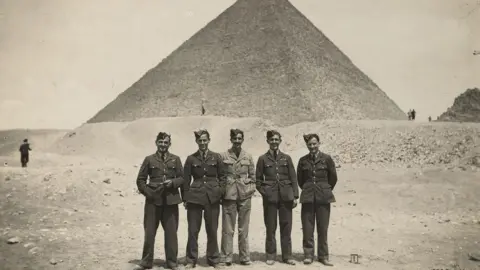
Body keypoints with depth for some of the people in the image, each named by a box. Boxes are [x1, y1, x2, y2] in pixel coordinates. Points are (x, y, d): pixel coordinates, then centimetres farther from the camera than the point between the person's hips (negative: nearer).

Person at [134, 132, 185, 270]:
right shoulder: (149, 159, 6)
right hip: (153, 199, 0)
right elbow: (140, 180, 6)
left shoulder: (175, 159, 9)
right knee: (149, 231, 3)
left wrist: (173, 182, -10)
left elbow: (182, 178, 8)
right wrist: (148, 193, -5)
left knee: (171, 231, 3)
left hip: (171, 200, 1)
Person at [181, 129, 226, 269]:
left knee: (212, 230, 7)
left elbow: (222, 177, 8)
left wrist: (220, 193, -1)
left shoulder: (216, 157, 4)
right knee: (193, 230, 3)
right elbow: (186, 180, 6)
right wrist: (185, 198, 1)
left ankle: (213, 259, 21)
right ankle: (191, 260, 15)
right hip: (195, 197, 0)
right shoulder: (191, 159, 4)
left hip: (213, 198, 0)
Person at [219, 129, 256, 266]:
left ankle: (244, 257, 16)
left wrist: (251, 190, 1)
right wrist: (222, 191, -3)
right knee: (227, 228, 1)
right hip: (229, 195, -2)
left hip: (245, 195, 2)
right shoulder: (224, 156, 1)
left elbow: (252, 176, 12)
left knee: (243, 229, 7)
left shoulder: (248, 157, 6)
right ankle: (226, 257, 10)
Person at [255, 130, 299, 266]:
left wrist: (295, 196, 1)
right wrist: (264, 192, -4)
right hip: (270, 197, -1)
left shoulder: (286, 158, 9)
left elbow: (293, 178, 7)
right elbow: (258, 179, 7)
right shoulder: (263, 159, 5)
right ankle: (270, 256, 14)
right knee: (270, 227, 3)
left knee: (286, 227, 4)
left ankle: (287, 256, 13)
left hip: (285, 196, 1)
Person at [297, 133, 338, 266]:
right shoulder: (303, 160, 4)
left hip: (323, 197, -1)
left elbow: (333, 178, 7)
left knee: (323, 228, 4)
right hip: (308, 197, 1)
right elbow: (300, 179, 15)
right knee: (307, 228, 2)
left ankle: (323, 256, 16)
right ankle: (308, 255, 14)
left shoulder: (327, 159, -1)